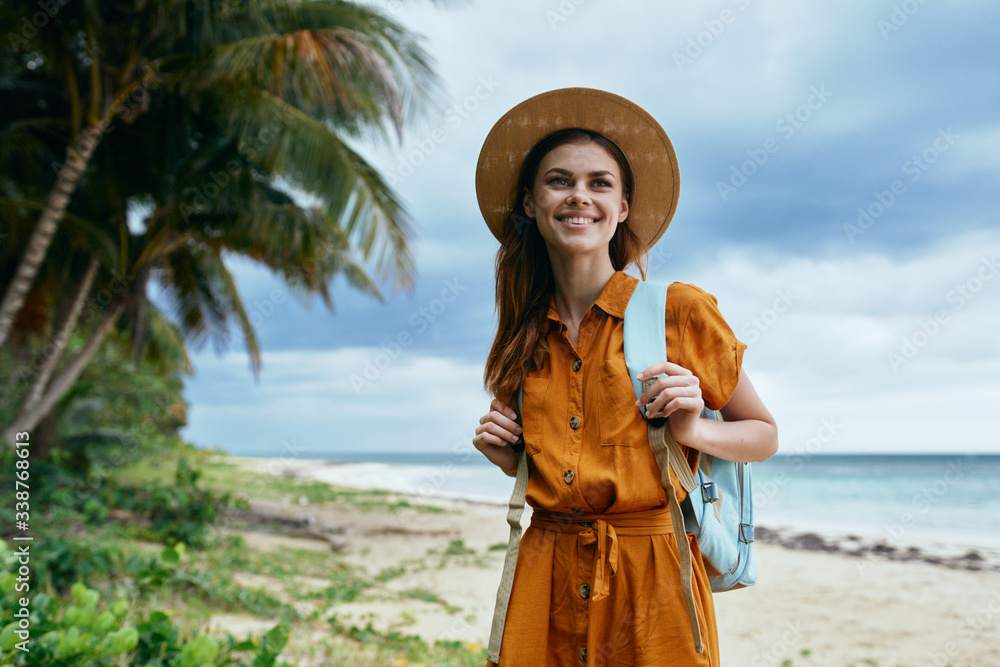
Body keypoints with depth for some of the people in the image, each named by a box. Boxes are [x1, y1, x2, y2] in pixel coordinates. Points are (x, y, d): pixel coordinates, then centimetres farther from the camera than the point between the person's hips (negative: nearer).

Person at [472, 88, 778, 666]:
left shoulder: (680, 310, -7)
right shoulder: (526, 336, 6)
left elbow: (764, 436, 2)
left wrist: (694, 429, -16)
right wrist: (508, 457, -2)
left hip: (651, 579, -3)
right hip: (546, 579, 4)